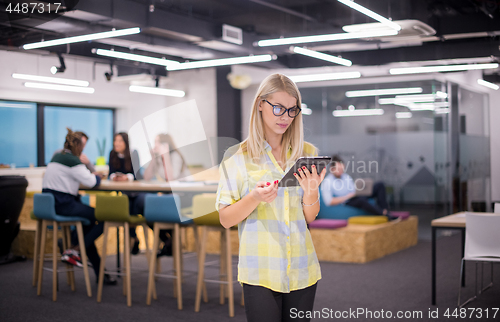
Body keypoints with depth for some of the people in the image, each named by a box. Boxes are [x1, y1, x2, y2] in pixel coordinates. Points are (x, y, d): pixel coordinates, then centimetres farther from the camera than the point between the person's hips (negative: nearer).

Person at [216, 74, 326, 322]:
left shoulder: (307, 153, 6)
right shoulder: (237, 156, -2)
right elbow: (225, 219, -4)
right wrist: (255, 198, -20)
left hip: (302, 270, 3)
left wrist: (311, 191, -12)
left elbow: (310, 218, 8)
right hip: (260, 271, -3)